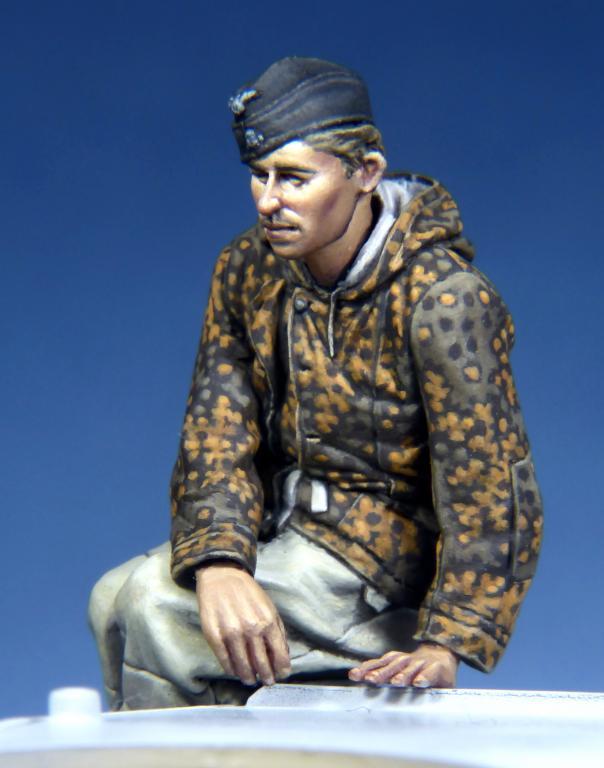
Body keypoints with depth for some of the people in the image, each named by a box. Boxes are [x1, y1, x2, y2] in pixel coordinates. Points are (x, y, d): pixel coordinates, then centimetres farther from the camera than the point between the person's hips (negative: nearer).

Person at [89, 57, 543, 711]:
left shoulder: (443, 300, -20)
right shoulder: (246, 270, -1)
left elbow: (491, 490, -22)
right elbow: (216, 432, -7)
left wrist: (447, 644, -32)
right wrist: (218, 560, -27)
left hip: (384, 550, -7)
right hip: (283, 536, 7)